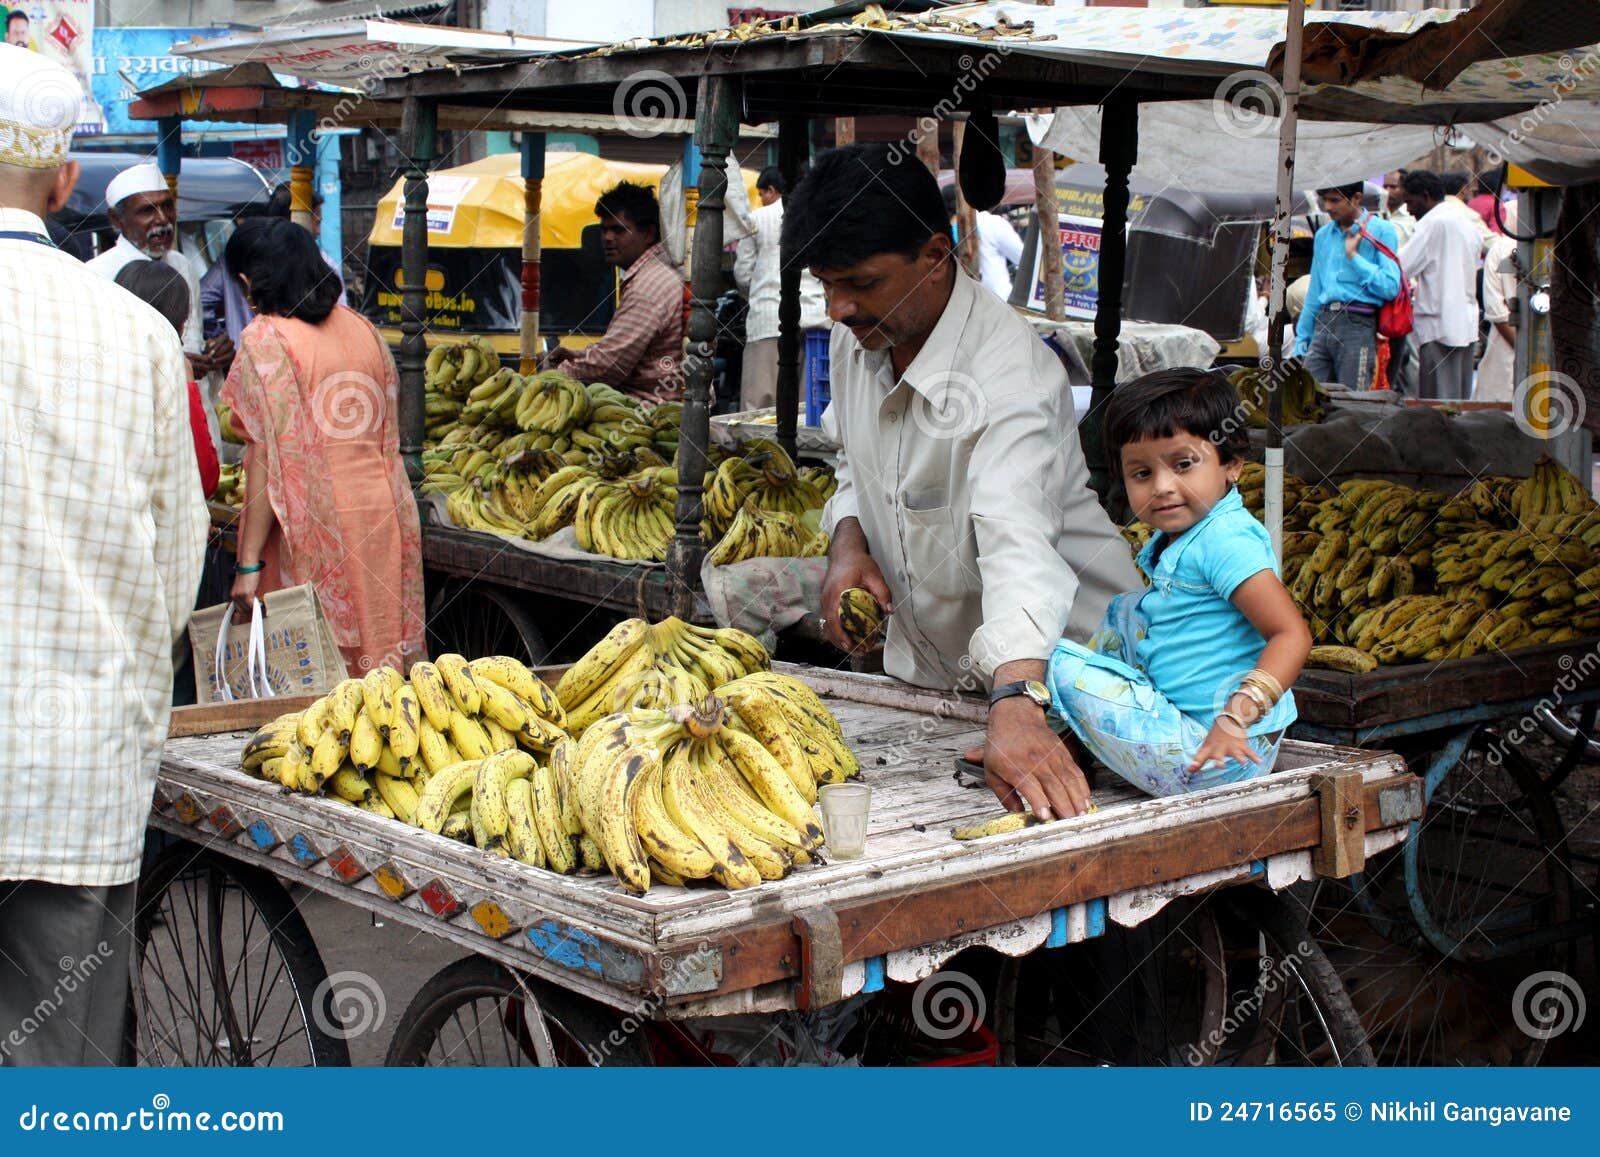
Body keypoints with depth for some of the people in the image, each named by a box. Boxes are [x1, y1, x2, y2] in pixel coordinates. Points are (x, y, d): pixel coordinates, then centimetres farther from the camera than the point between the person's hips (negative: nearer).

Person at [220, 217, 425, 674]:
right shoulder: (362, 328, 10)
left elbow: (270, 458, -14)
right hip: (383, 512, 6)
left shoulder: (264, 340, -9)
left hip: (314, 521, -6)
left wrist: (249, 563, -13)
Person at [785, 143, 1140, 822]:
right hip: (921, 669, 7)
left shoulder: (1008, 374, -29)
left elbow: (1017, 542, -44)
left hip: (1052, 670, -7)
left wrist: (1016, 704, -59)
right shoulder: (858, 336, -3)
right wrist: (849, 537, -6)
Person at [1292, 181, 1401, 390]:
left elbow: (1391, 287, -9)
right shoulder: (1323, 235, 19)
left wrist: (1353, 255, -6)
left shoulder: (1382, 231, 2)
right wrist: (1301, 339, 21)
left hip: (1358, 325, -5)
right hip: (1323, 324, 6)